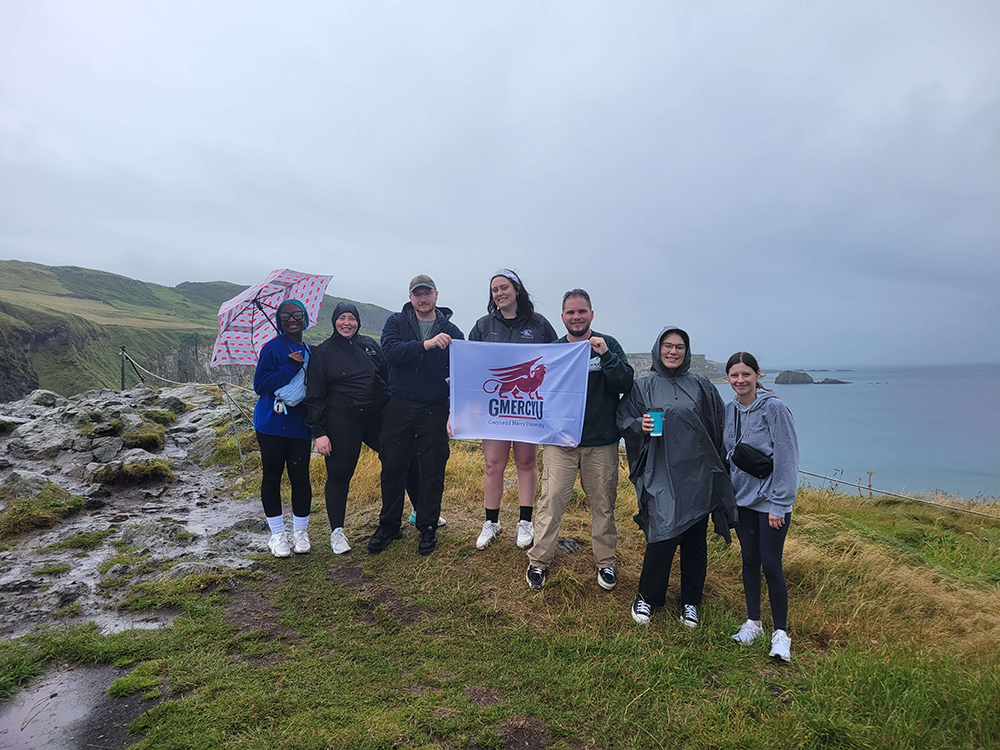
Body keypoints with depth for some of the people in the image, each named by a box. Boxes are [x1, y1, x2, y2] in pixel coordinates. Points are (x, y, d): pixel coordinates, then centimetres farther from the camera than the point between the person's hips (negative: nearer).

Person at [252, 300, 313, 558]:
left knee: (300, 476, 2)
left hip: (300, 425, 3)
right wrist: (291, 366, -19)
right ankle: (277, 534, 20)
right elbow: (260, 385, -13)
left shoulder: (310, 352, 10)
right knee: (272, 476, 6)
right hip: (272, 424, -3)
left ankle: (300, 532, 18)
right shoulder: (272, 348, -5)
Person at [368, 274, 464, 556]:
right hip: (398, 409, 1)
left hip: (434, 412, 0)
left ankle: (428, 527, 25)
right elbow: (390, 351, -17)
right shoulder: (396, 322, 3)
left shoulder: (451, 331, 3)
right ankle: (389, 525, 27)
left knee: (433, 473, 7)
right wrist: (426, 344, -29)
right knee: (392, 469, 9)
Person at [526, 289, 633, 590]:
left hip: (601, 443, 0)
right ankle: (538, 561, 14)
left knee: (603, 504, 9)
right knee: (551, 501, -2)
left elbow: (626, 384, -9)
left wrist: (606, 355, -22)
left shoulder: (608, 345, 1)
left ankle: (605, 562, 27)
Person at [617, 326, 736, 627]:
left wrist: (718, 466, 5)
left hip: (698, 474, 2)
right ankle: (647, 596, 14)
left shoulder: (701, 385, 9)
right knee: (664, 534, -9)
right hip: (661, 475, -2)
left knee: (695, 538, 7)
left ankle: (690, 602, 26)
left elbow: (720, 425, 12)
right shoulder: (643, 386, 6)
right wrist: (640, 424, -16)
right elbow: (623, 419, 5)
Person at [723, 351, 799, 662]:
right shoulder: (729, 410, 4)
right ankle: (753, 622, 25)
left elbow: (786, 458, -13)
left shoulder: (774, 408, -13)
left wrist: (779, 504, -13)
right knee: (749, 559, 11)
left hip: (771, 500, -5)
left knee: (770, 563, -3)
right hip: (741, 498, 5)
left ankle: (780, 633, 14)